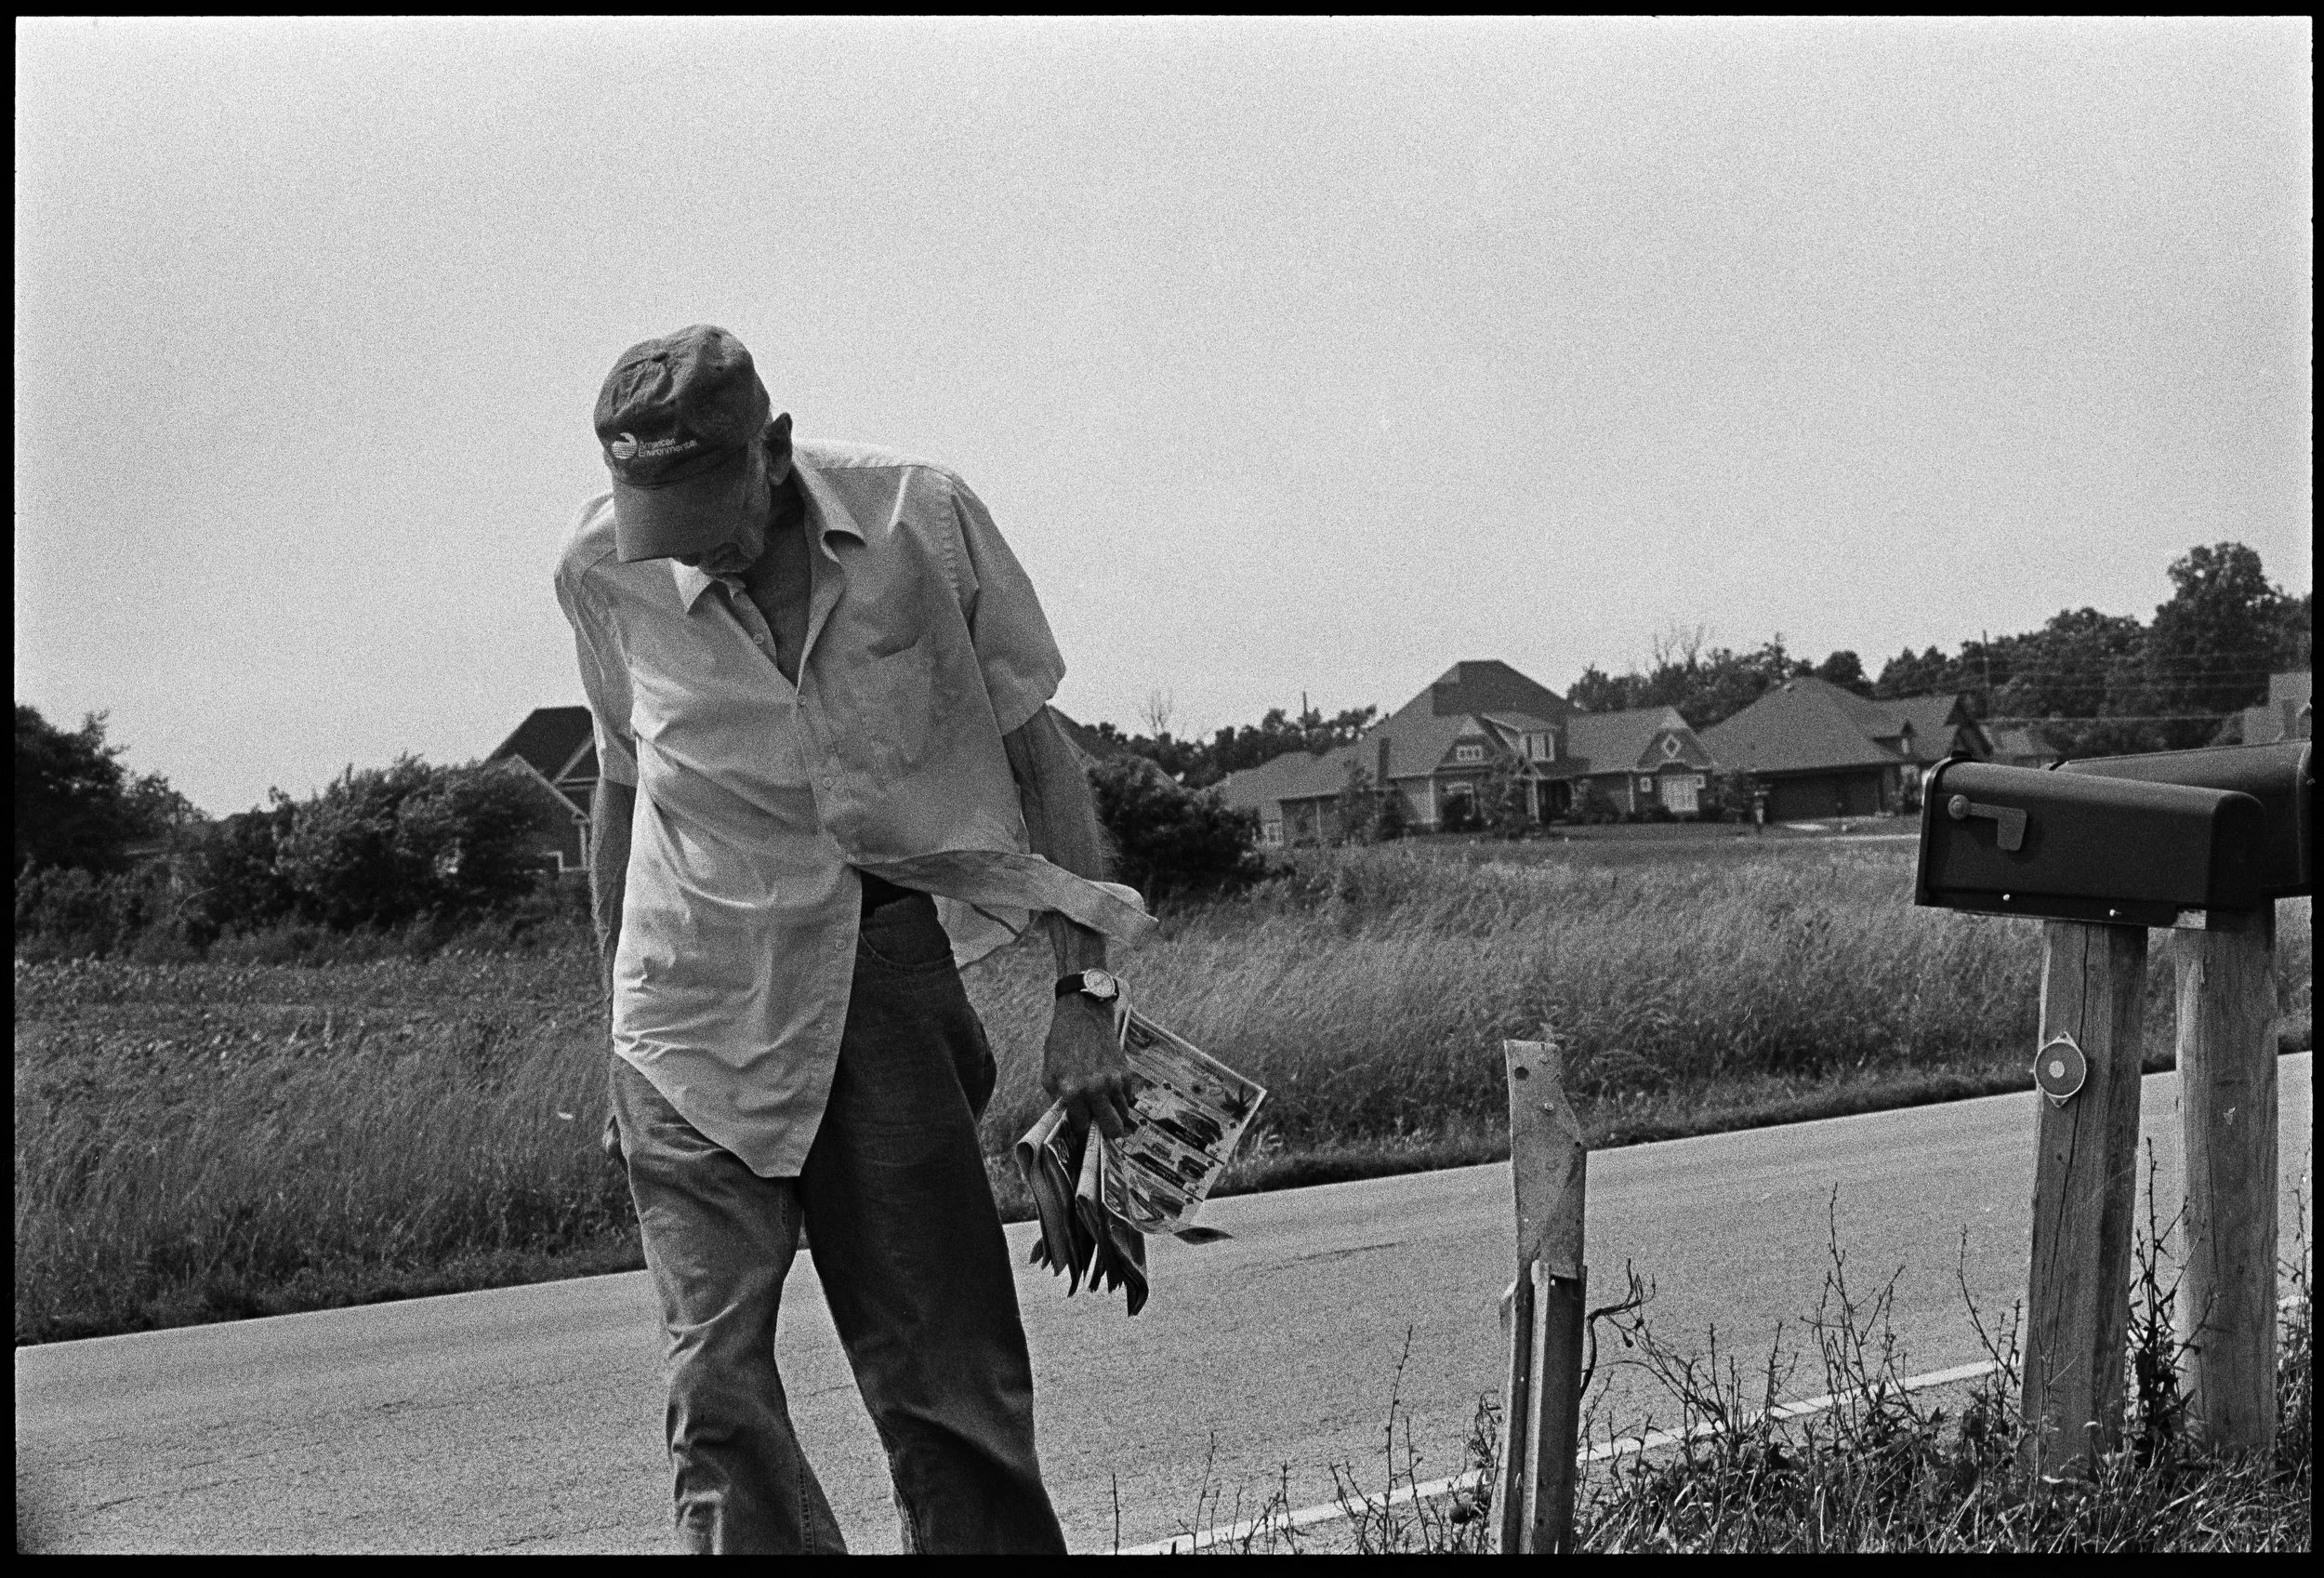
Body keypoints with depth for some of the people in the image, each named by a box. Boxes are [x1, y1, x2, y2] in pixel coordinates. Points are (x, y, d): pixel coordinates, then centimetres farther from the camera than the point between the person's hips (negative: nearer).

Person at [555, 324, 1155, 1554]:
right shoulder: (606, 573, -4)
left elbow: (1035, 751, 1)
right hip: (698, 1001, 1)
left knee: (954, 1383, 1)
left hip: (890, 978, -1)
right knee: (717, 1389, -6)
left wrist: (1084, 994, -2)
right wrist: (619, 1023, 18)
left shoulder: (924, 521, -9)